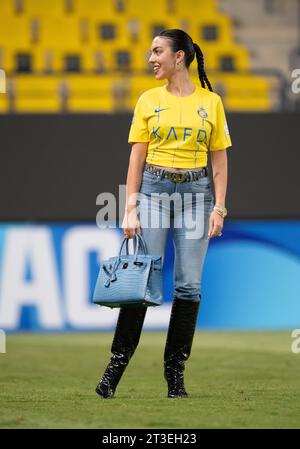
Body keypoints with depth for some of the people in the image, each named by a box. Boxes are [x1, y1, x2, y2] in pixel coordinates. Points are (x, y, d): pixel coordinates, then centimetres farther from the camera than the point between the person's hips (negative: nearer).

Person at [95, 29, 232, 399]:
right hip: (153, 189, 0)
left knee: (189, 284, -1)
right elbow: (137, 158, 4)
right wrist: (130, 209, -3)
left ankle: (175, 370, 7)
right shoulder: (148, 101, 6)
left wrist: (219, 207, -3)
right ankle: (116, 365, 0)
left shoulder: (210, 102, 5)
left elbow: (219, 161, 6)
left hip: (196, 192, 0)